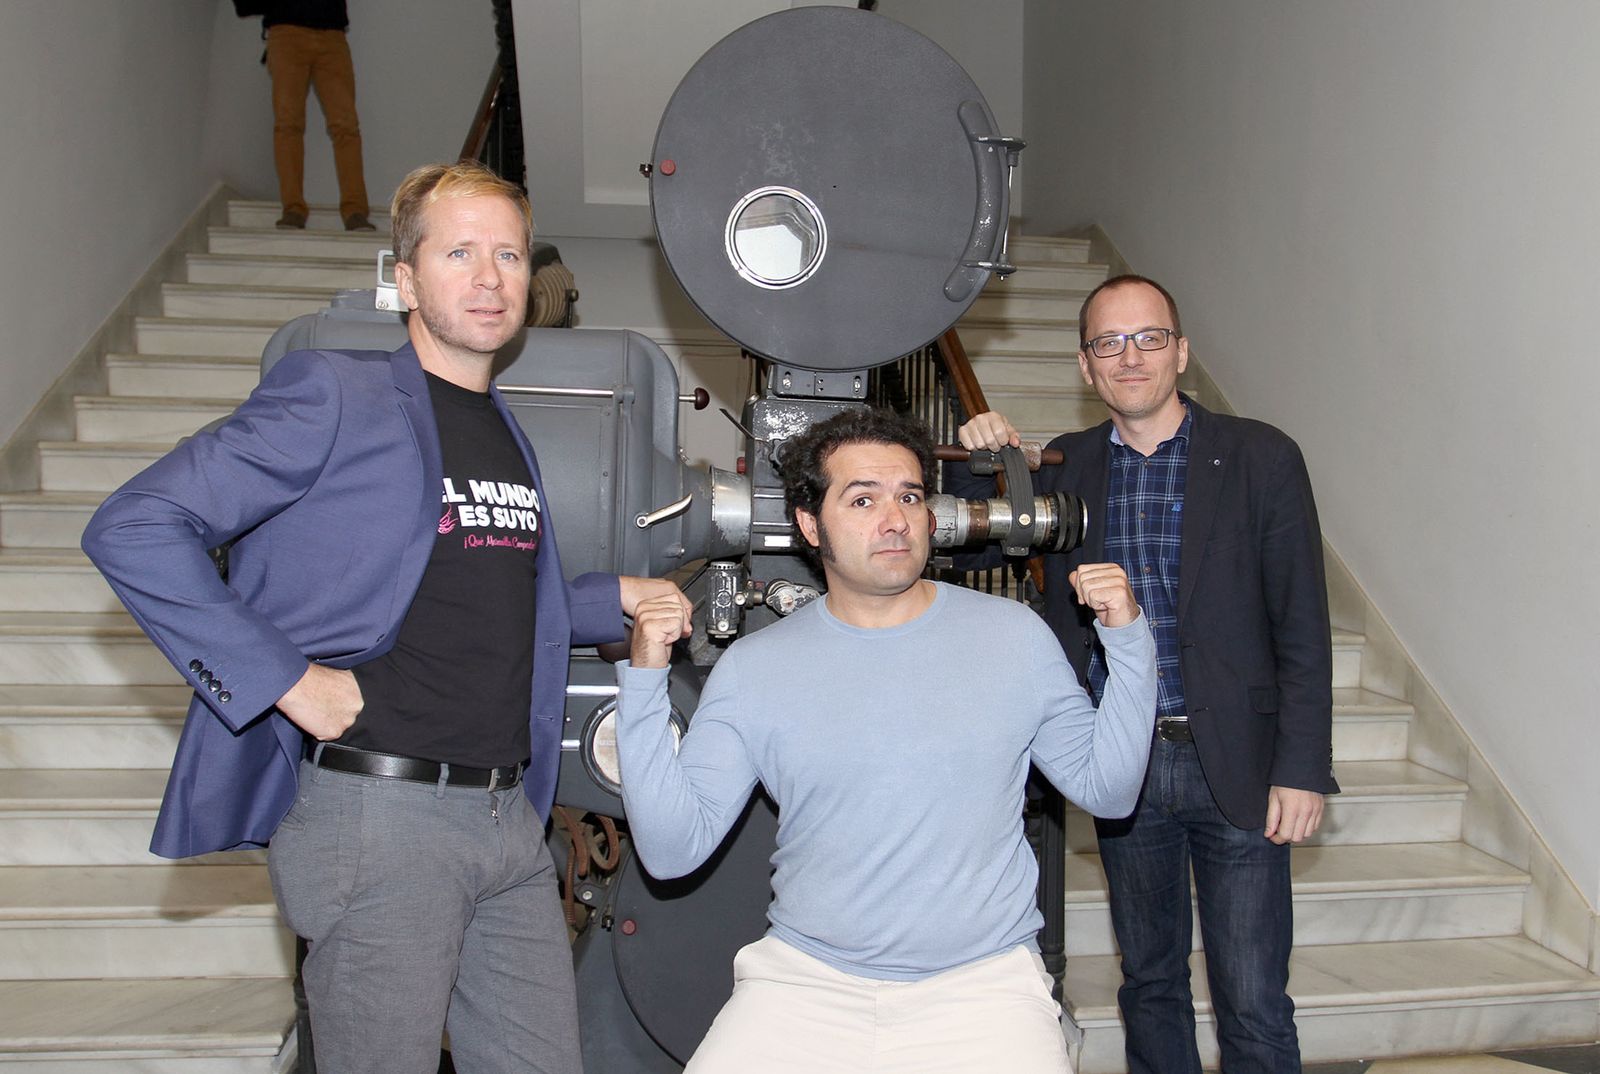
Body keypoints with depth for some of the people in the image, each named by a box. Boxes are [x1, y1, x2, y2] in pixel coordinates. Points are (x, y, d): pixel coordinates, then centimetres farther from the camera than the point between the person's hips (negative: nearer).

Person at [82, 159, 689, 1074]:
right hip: (378, 812, -7)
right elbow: (134, 528, -14)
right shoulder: (336, 398, -7)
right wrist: (284, 677, -17)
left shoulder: (510, 436, 16)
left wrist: (614, 598, 13)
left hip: (510, 817, 7)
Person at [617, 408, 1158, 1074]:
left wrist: (1127, 638, -4)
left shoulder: (1013, 635, 2)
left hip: (983, 983, 1)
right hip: (804, 981, 0)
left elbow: (1107, 791, 6)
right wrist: (645, 682, -12)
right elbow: (673, 850, -3)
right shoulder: (753, 668, 0)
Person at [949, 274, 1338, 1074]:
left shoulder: (1261, 458, -4)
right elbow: (969, 549, 11)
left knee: (1253, 1006, 2)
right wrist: (975, 462, -8)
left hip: (1233, 766, -3)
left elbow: (1302, 627, -5)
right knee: (1148, 985, 17)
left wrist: (1302, 769, -9)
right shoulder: (1062, 466, 5)